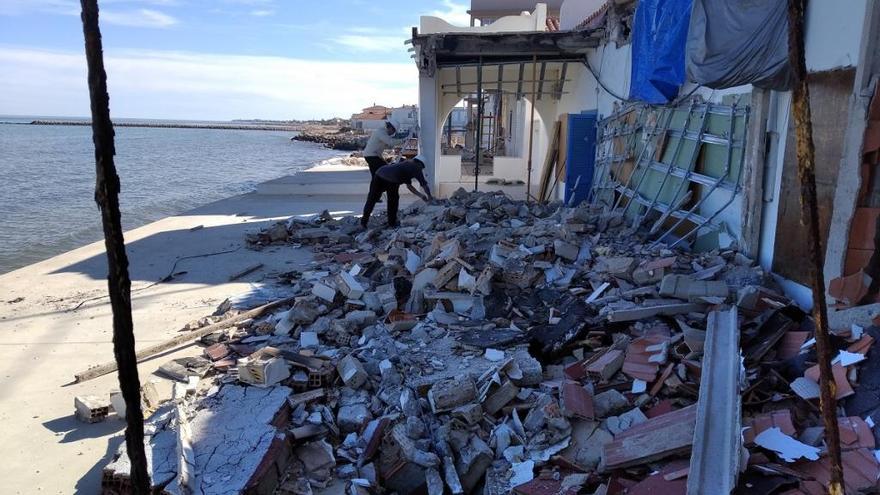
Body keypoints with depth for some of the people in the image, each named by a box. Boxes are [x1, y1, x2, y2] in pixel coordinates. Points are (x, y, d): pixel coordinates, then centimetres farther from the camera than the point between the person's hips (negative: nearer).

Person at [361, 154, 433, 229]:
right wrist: (429, 197, 34)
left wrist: (420, 195, 41)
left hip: (379, 173, 6)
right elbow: (424, 185, 19)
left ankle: (364, 221, 15)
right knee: (393, 200, 17)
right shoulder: (416, 168, 17)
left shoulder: (406, 163, 36)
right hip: (391, 180, -6)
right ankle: (392, 223, 23)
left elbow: (408, 186, 40)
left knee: (372, 199, 14)